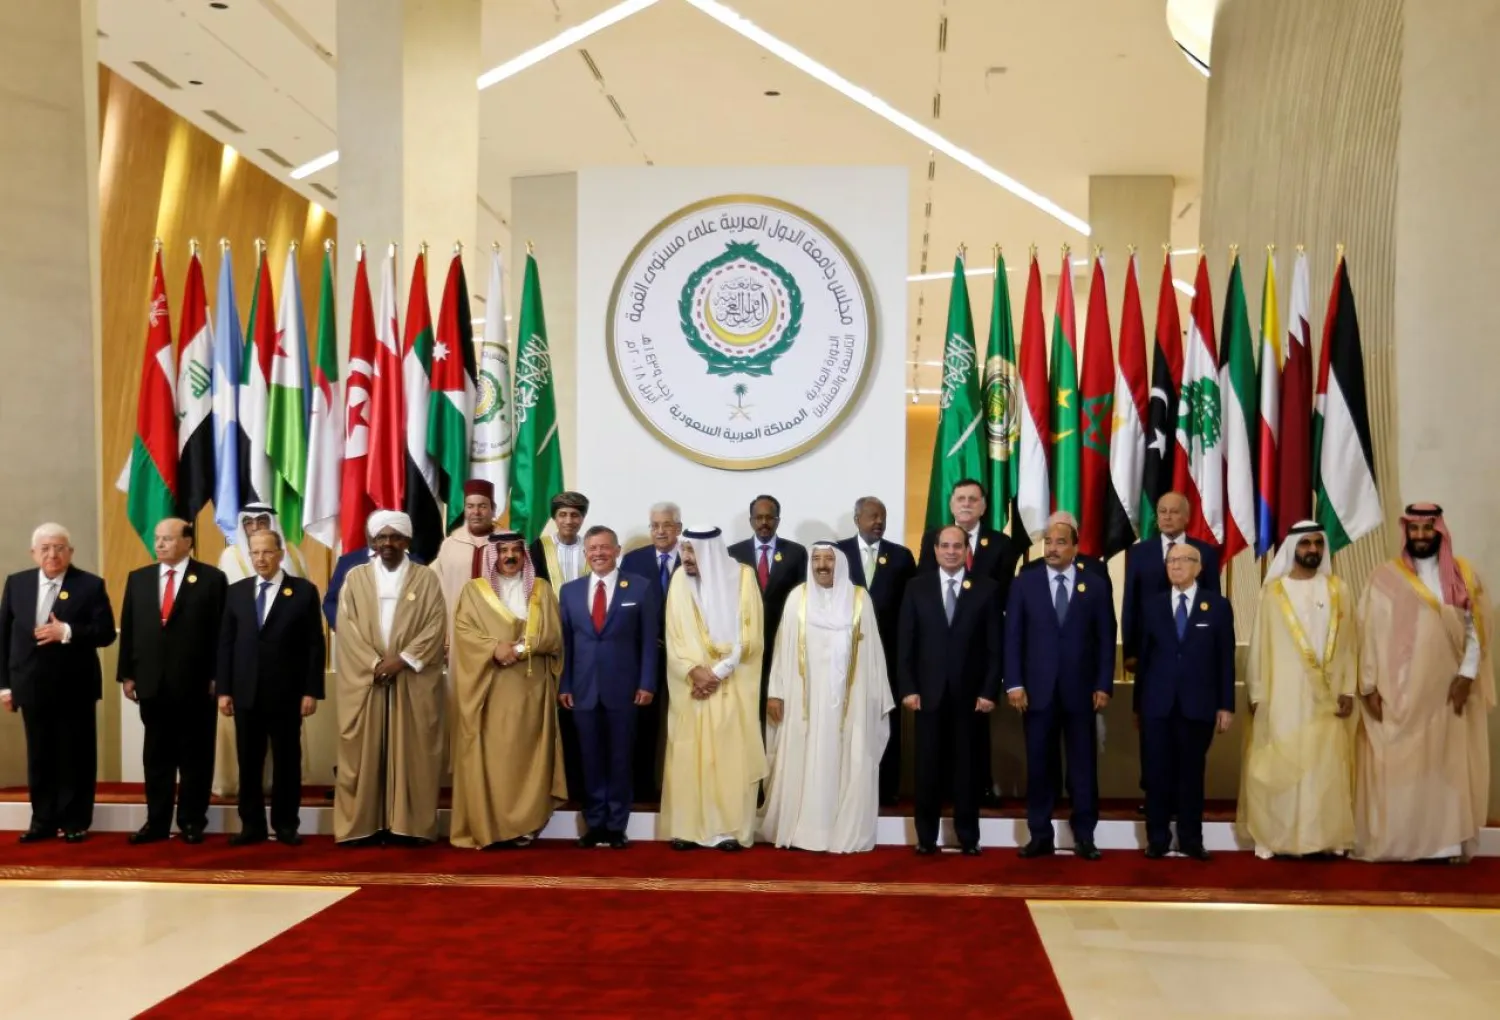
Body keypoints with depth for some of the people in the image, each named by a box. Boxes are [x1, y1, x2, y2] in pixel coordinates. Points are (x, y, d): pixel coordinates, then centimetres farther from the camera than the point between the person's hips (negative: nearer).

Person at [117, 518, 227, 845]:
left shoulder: (211, 578, -1)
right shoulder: (138, 578, 11)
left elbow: (220, 631, -4)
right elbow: (128, 629, 10)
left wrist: (217, 677, -8)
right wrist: (126, 674, 4)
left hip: (195, 684, -3)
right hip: (151, 683, 4)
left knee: (195, 757, 5)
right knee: (156, 757, 9)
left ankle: (192, 822, 14)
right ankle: (157, 822, 17)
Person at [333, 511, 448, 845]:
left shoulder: (427, 578, 5)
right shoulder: (355, 578, 8)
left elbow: (436, 626, -3)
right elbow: (347, 627, 0)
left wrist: (403, 659, -14)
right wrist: (374, 663, -12)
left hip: (413, 682, -1)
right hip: (364, 681, 1)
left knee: (412, 753, 0)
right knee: (364, 753, 2)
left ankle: (411, 825, 5)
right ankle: (364, 825, 8)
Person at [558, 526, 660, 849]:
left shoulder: (640, 587, 1)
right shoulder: (570, 590, 9)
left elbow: (649, 640, -1)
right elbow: (565, 641, 9)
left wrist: (647, 683, -6)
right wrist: (564, 685, 3)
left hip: (623, 688, -2)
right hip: (583, 689, 2)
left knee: (620, 759, 5)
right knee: (591, 760, 7)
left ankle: (616, 825, 14)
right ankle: (594, 824, 16)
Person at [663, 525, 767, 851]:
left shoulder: (743, 577, -4)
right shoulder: (680, 582, 3)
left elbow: (750, 636, -7)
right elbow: (674, 638, 1)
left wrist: (717, 673, -13)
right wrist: (695, 671, -14)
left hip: (733, 686, -2)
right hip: (691, 686, 2)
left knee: (732, 756, -1)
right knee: (688, 756, 1)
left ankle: (731, 829, 4)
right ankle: (687, 828, 7)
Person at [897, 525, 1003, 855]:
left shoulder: (987, 588, 3)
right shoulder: (917, 587, 6)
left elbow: (995, 645, 0)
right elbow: (905, 643, 3)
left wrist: (990, 691, -7)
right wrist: (908, 688, -5)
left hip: (970, 694, -1)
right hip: (929, 693, 1)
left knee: (967, 767, 6)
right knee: (928, 768, 4)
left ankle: (968, 837, 16)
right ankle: (926, 836, 14)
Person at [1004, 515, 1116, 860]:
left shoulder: (1096, 587, 5)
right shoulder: (1024, 584, 5)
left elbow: (1105, 641, 4)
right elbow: (1013, 637, 2)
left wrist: (1104, 686, -4)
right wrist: (1014, 683, -6)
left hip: (1080, 691, 0)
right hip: (1037, 690, 0)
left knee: (1083, 766, 5)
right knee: (1039, 766, 5)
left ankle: (1084, 837, 13)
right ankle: (1040, 835, 13)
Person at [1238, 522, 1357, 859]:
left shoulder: (1337, 590, 7)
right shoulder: (1273, 592, 1)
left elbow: (1348, 643, 6)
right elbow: (1259, 645, 1)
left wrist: (1348, 690, -1)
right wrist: (1257, 694, -4)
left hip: (1325, 695, 2)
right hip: (1284, 693, -2)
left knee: (1327, 765, 3)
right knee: (1281, 765, 0)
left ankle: (1327, 836, 12)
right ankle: (1274, 836, 6)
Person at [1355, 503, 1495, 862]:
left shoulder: (1463, 574, 6)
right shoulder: (1385, 577, 0)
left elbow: (1475, 629, 4)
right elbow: (1370, 633, -2)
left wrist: (1467, 675, -8)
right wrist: (1369, 685, -7)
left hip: (1447, 688, 2)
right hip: (1398, 691, -2)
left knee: (1448, 764, 5)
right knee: (1396, 765, -1)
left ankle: (1449, 839, 11)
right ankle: (1393, 840, 4)